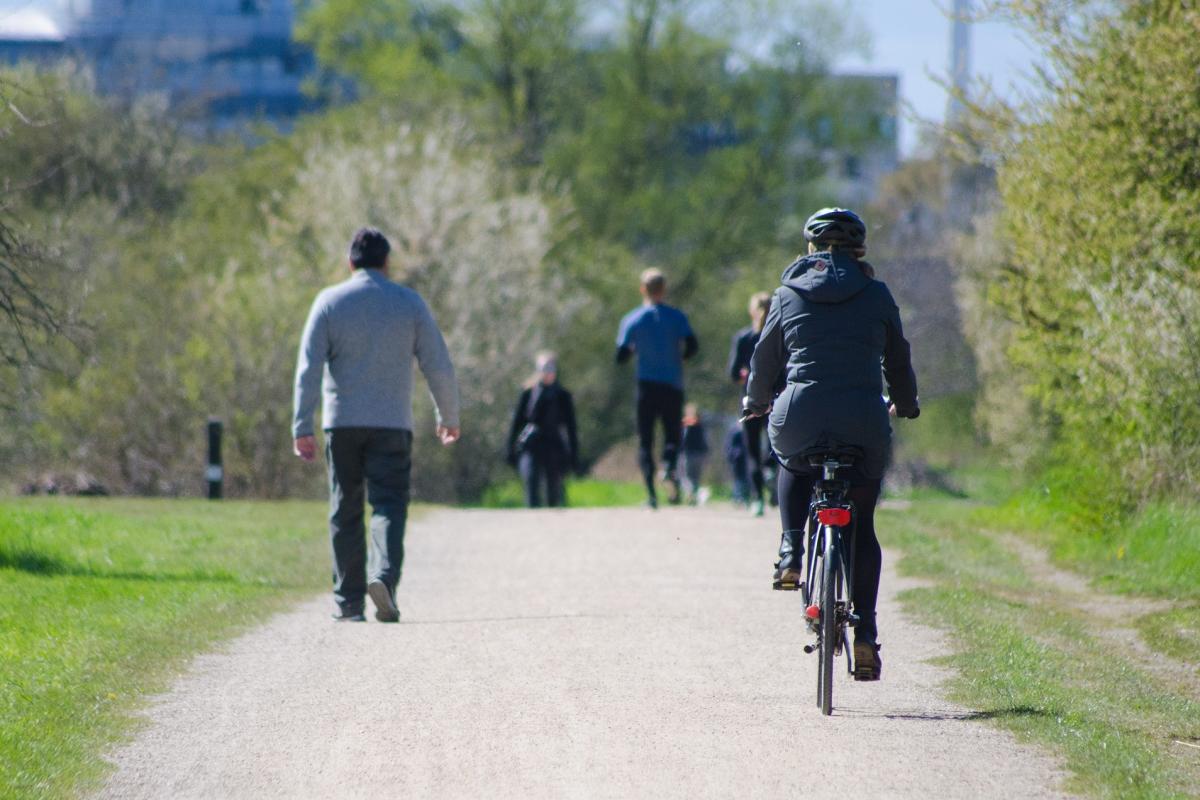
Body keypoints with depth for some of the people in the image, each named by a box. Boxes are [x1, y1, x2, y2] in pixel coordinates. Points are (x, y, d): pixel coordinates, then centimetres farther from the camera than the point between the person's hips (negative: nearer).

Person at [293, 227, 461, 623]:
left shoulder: (329, 302, 2)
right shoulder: (409, 303, 3)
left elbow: (308, 369, -5)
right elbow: (439, 367, 3)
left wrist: (302, 427, -7)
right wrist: (449, 417, 16)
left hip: (342, 423, 1)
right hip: (392, 423, -1)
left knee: (345, 512, 8)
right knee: (388, 505, -3)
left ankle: (349, 602, 7)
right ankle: (384, 576, -28)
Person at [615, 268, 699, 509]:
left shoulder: (632, 320, 1)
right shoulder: (677, 317, 0)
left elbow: (620, 357, 0)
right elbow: (692, 346, -9)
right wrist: (677, 356, 11)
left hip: (646, 384, 0)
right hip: (673, 385, 0)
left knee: (645, 441, 5)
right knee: (672, 435, 9)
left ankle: (651, 491, -10)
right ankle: (669, 467, -24)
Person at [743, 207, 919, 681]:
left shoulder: (789, 295, 9)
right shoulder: (876, 296, 8)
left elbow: (766, 357, 18)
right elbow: (898, 358, 18)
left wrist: (756, 401, 38)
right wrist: (905, 404, 37)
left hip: (800, 417, 0)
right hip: (864, 422, 0)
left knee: (793, 466, 35)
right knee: (862, 526, 12)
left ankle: (790, 555, 13)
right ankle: (865, 632, 1)